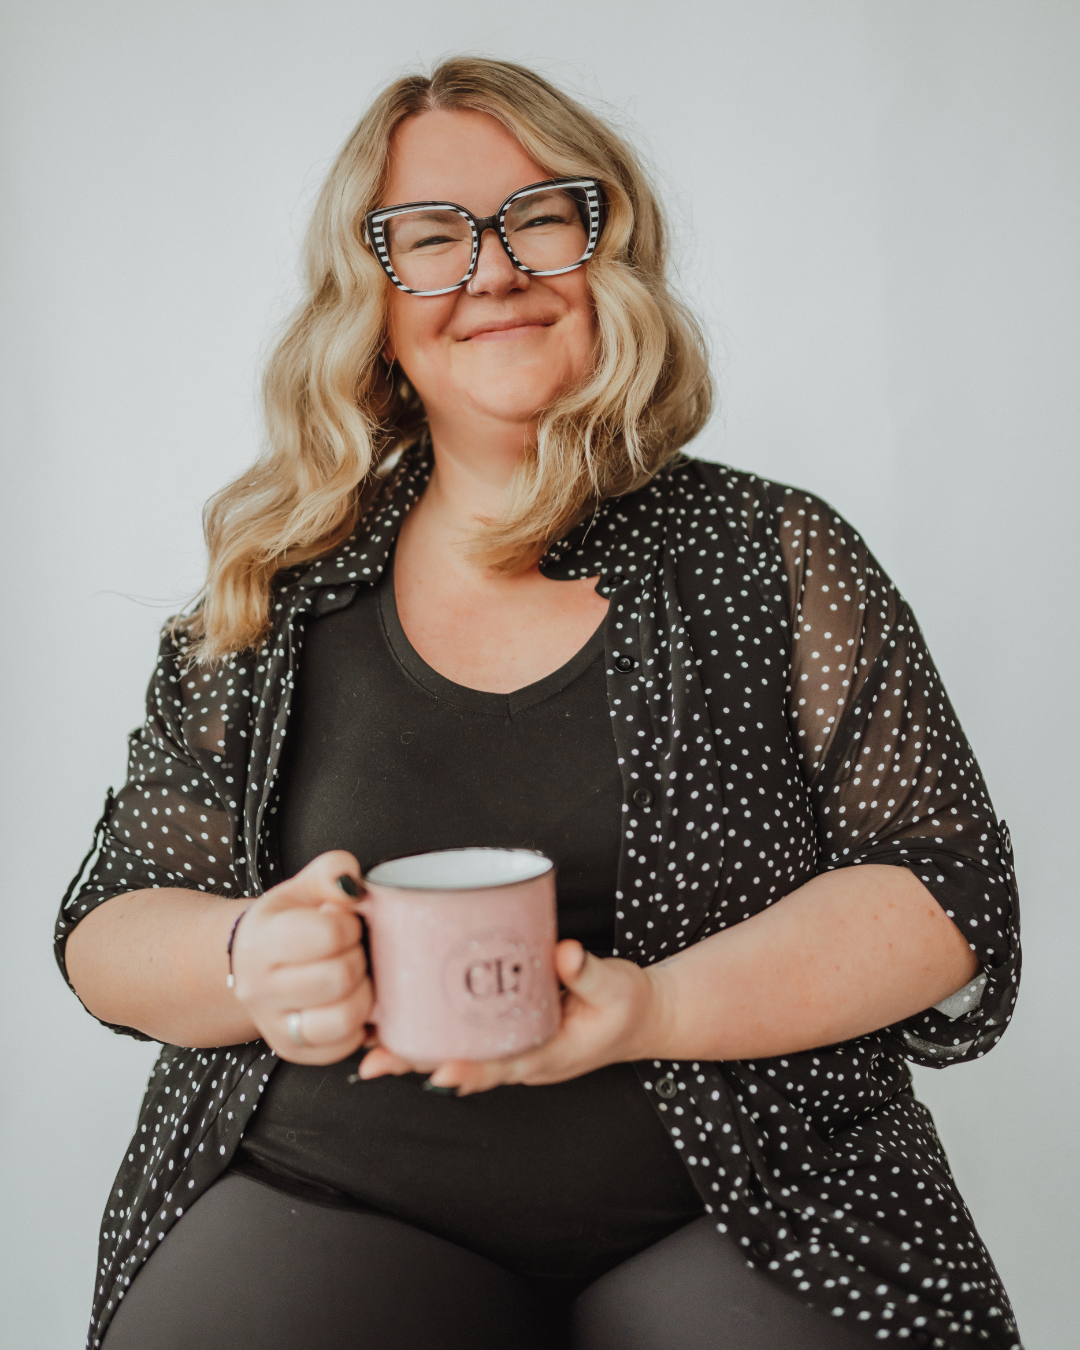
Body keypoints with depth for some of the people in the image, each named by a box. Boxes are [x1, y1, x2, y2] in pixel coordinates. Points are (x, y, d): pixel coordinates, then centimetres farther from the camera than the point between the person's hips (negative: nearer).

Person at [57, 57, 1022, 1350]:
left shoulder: (777, 555, 2)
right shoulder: (280, 591, 5)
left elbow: (949, 887, -3)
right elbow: (108, 925, 8)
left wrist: (653, 1009, -19)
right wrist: (246, 961, -16)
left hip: (731, 1202, 0)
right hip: (329, 1194, 1)